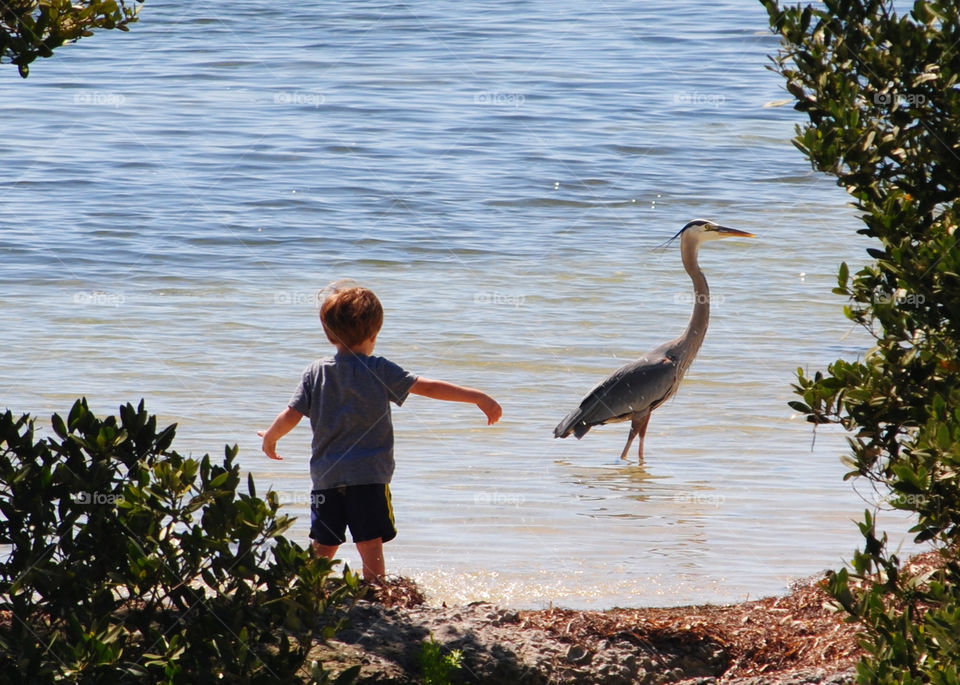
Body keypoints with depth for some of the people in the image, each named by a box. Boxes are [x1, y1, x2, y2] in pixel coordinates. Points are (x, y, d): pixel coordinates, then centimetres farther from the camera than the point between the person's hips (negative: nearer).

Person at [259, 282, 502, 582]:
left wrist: (270, 438, 25)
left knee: (323, 549, 11)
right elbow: (427, 387, -4)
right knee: (371, 549, -1)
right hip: (368, 477, -3)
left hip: (325, 477, 3)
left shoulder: (315, 373, 6)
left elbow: (291, 416, 3)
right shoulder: (379, 370, -2)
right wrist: (478, 397, -1)